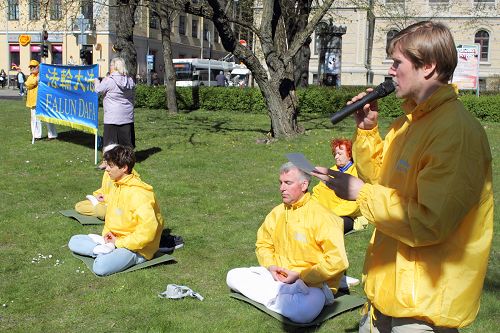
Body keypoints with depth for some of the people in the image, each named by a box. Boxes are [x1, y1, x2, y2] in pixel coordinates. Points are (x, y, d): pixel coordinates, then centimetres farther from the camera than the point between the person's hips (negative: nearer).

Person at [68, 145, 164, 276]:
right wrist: (107, 233, 1)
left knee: (100, 266, -34)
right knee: (74, 241, 4)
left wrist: (119, 242, -19)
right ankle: (108, 249, -11)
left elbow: (148, 229, -30)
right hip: (114, 240, 10)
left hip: (137, 248, -10)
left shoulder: (138, 194, -22)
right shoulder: (117, 186, 7)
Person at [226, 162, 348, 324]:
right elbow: (264, 244, 18)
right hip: (278, 276, 6)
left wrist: (300, 276, -17)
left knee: (302, 312, -38)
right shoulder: (277, 212, 4)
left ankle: (274, 298, -9)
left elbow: (338, 261, -21)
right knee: (233, 276, -6)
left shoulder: (321, 216, -16)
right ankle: (286, 293, -15)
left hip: (313, 283, -6)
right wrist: (271, 266, -4)